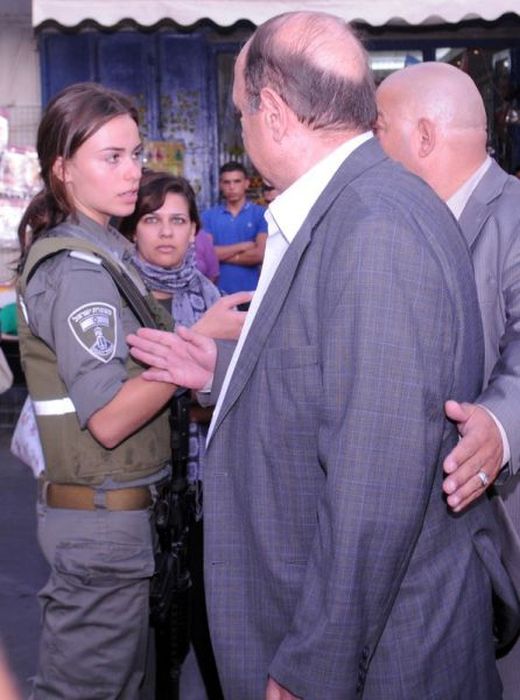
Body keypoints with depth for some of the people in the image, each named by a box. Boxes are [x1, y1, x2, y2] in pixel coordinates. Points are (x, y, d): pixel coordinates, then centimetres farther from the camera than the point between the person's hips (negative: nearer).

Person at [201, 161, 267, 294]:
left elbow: (261, 254, -9)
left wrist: (222, 254, -3)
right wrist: (243, 246, -7)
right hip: (218, 291, 1)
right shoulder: (208, 216, 6)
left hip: (250, 291, -1)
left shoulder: (261, 214, 1)